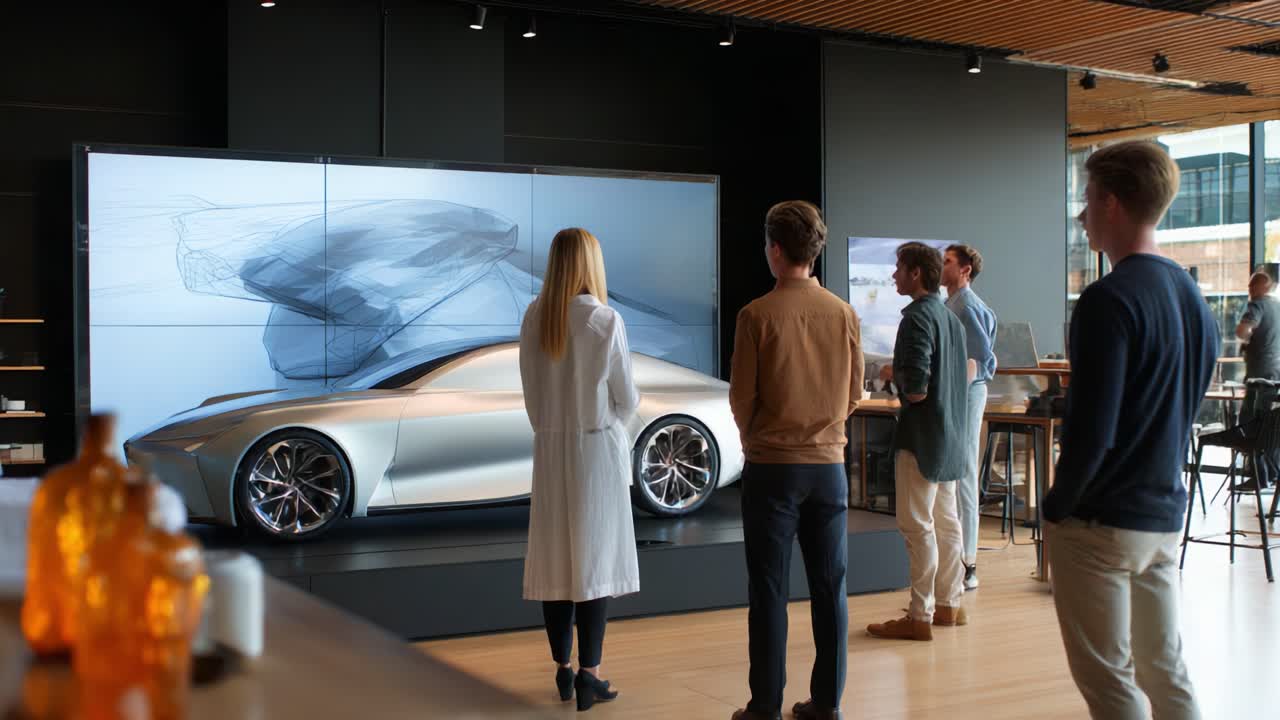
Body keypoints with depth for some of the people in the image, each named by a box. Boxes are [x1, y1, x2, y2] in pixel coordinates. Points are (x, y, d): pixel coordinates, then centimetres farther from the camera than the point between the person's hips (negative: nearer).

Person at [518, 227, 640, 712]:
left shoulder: (533, 318, -2)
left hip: (551, 449, 4)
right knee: (595, 559, 1)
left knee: (556, 558, 9)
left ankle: (563, 670, 17)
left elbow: (532, 392, 4)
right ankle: (588, 675, 2)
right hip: (597, 448, -4)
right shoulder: (605, 320, -14)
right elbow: (626, 399, -6)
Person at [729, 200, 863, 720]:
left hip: (771, 466, -3)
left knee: (769, 589, 4)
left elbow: (741, 396, -6)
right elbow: (854, 393, 6)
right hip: (828, 464, 3)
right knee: (829, 587, 10)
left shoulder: (757, 315, -11)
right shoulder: (844, 314, 0)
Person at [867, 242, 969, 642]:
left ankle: (920, 617, -2)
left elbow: (916, 387, -23)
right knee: (946, 522, 15)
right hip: (951, 433, 10)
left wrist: (898, 381, -3)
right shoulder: (951, 317, 12)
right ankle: (949, 604, 23)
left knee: (918, 526, -5)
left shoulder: (917, 316, -16)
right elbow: (964, 372, 18)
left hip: (921, 435, -9)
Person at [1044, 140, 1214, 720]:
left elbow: (1091, 431, -22)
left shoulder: (1109, 300, -18)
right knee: (1167, 672, 15)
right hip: (1167, 515, 8)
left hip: (1102, 521, -8)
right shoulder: (1192, 296, 8)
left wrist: (1056, 507, -8)